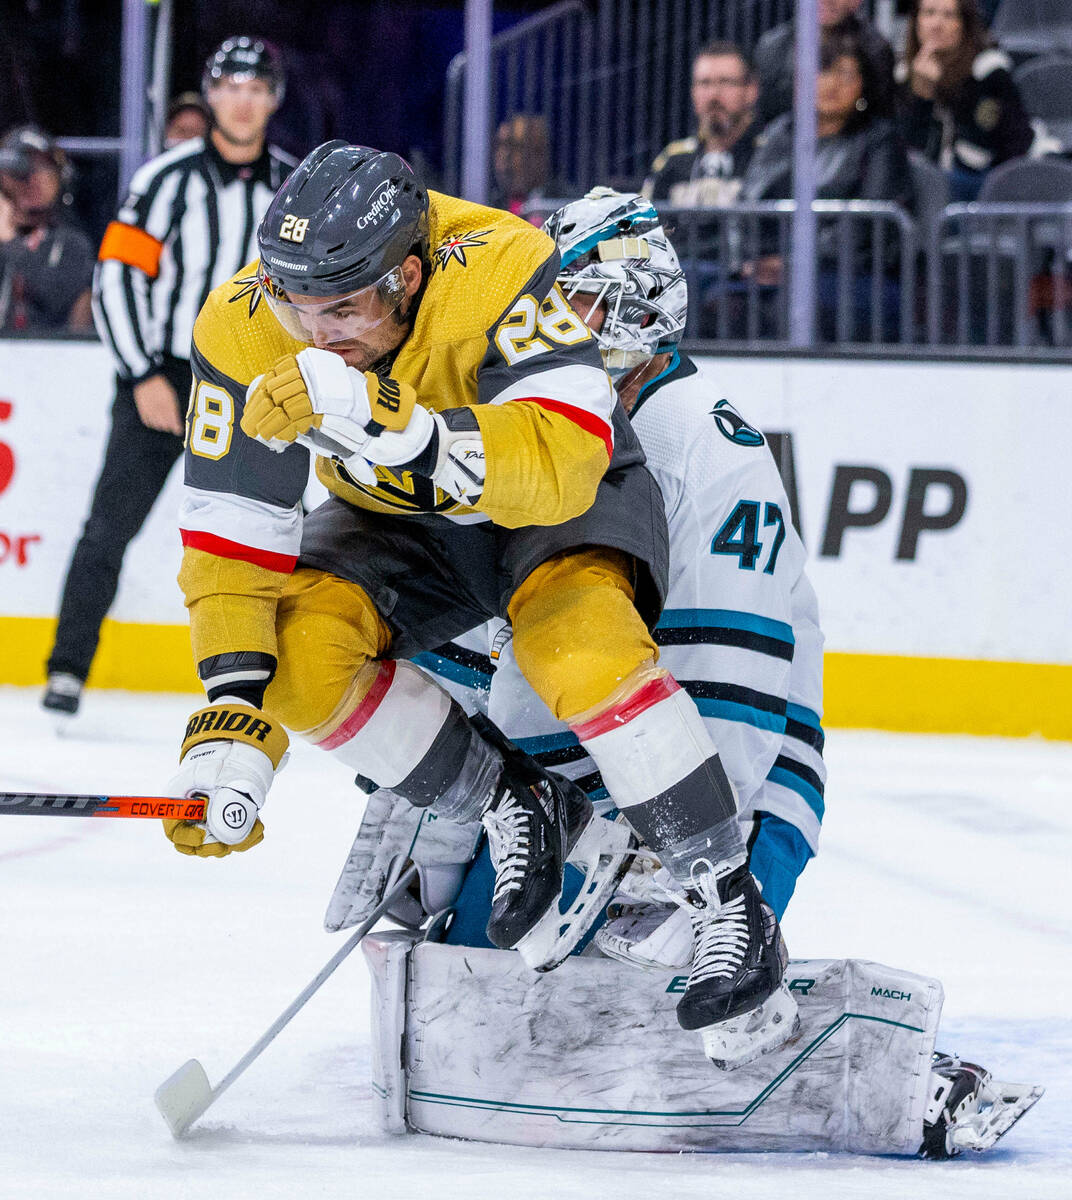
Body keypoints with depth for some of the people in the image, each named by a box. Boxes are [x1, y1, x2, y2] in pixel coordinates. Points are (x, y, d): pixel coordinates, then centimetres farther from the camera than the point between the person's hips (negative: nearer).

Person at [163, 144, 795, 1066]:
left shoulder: (499, 270, -35)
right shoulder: (244, 331, -23)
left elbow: (563, 464, -46)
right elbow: (232, 541, -20)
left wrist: (380, 420, -57)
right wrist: (233, 724, -31)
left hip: (566, 500, -4)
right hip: (401, 524, 4)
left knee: (573, 635, -34)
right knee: (300, 651, -23)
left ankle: (733, 907, -22)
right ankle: (520, 812, -4)